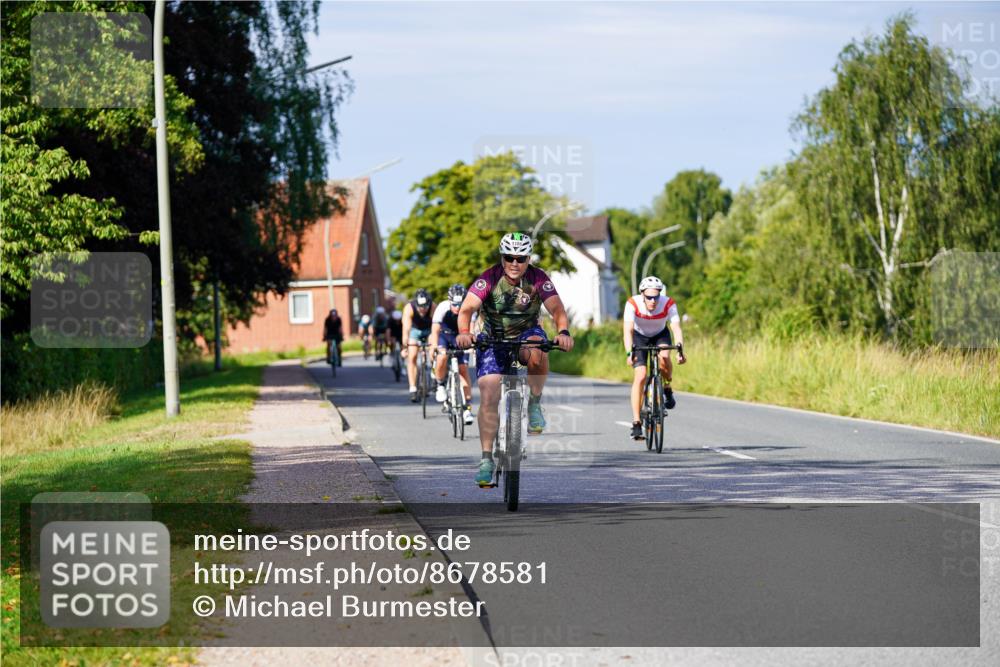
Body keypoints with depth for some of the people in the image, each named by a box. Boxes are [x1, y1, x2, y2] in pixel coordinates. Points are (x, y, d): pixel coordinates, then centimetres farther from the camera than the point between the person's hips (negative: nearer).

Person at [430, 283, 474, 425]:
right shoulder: (443, 308, -31)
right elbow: (435, 330, -37)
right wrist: (434, 348, -53)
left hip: (459, 338, 1)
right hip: (444, 335, -1)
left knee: (463, 370, -9)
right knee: (442, 357, -31)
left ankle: (468, 408, -3)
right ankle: (440, 385, -4)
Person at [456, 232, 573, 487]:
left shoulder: (538, 279, -17)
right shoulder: (489, 278, -19)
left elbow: (557, 308, -27)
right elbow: (467, 308, -29)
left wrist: (563, 332, -49)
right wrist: (464, 332, -50)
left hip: (527, 333, 0)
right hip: (493, 339, 0)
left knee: (537, 353, -37)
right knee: (488, 397, -14)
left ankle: (535, 404, -12)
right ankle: (486, 459, -5)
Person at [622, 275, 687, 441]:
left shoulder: (668, 304, -28)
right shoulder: (633, 303, -31)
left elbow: (676, 328, -35)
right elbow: (627, 330, -38)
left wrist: (680, 349, -51)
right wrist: (629, 353, -52)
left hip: (660, 335, 1)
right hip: (640, 336, -1)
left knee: (664, 358, -33)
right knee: (640, 376, -16)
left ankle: (667, 389, -2)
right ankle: (636, 422, -14)